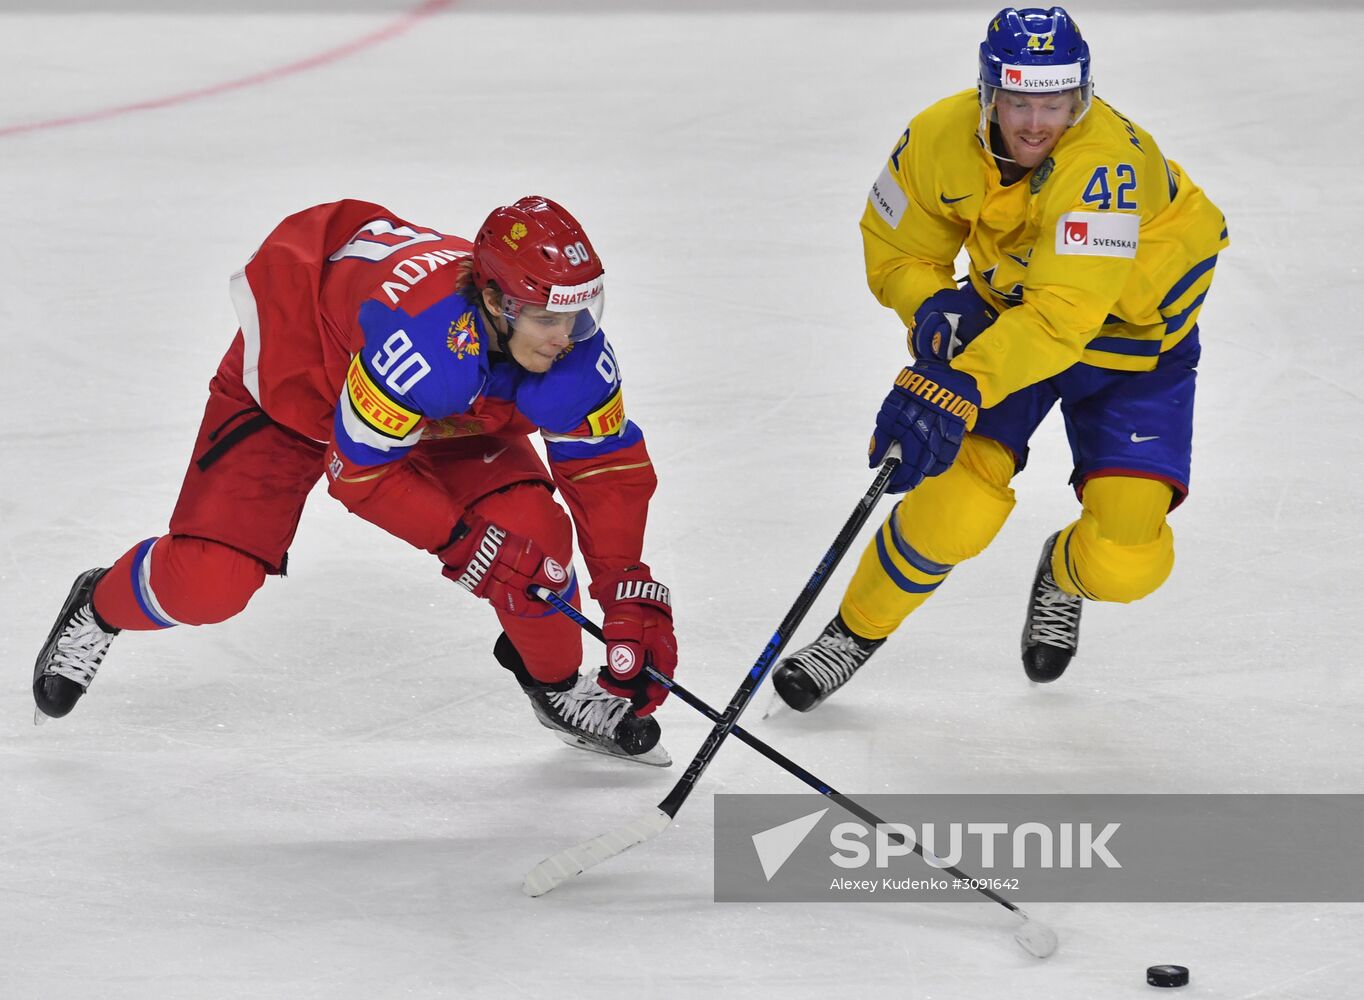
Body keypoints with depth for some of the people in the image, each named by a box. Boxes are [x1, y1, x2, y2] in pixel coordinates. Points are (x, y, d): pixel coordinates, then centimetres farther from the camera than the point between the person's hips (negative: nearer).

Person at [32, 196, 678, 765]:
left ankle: (561, 690, 10)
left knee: (530, 531, -19)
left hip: (445, 416, 5)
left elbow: (609, 467, -13)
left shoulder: (571, 348, -27)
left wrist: (631, 599, -20)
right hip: (291, 381, -5)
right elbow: (360, 468, -32)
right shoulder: (425, 335, -45)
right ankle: (97, 608, 21)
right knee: (209, 581, -16)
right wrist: (465, 544, -32)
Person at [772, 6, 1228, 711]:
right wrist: (933, 309, -25)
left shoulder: (1104, 162, -38)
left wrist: (958, 389, -55)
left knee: (1125, 563, -12)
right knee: (957, 501, -18)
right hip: (1006, 306, 3)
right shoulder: (941, 139, -22)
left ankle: (1063, 574, 26)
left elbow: (1062, 315, -45)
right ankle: (857, 630, 8)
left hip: (1133, 329, -3)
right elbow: (896, 251, -3)